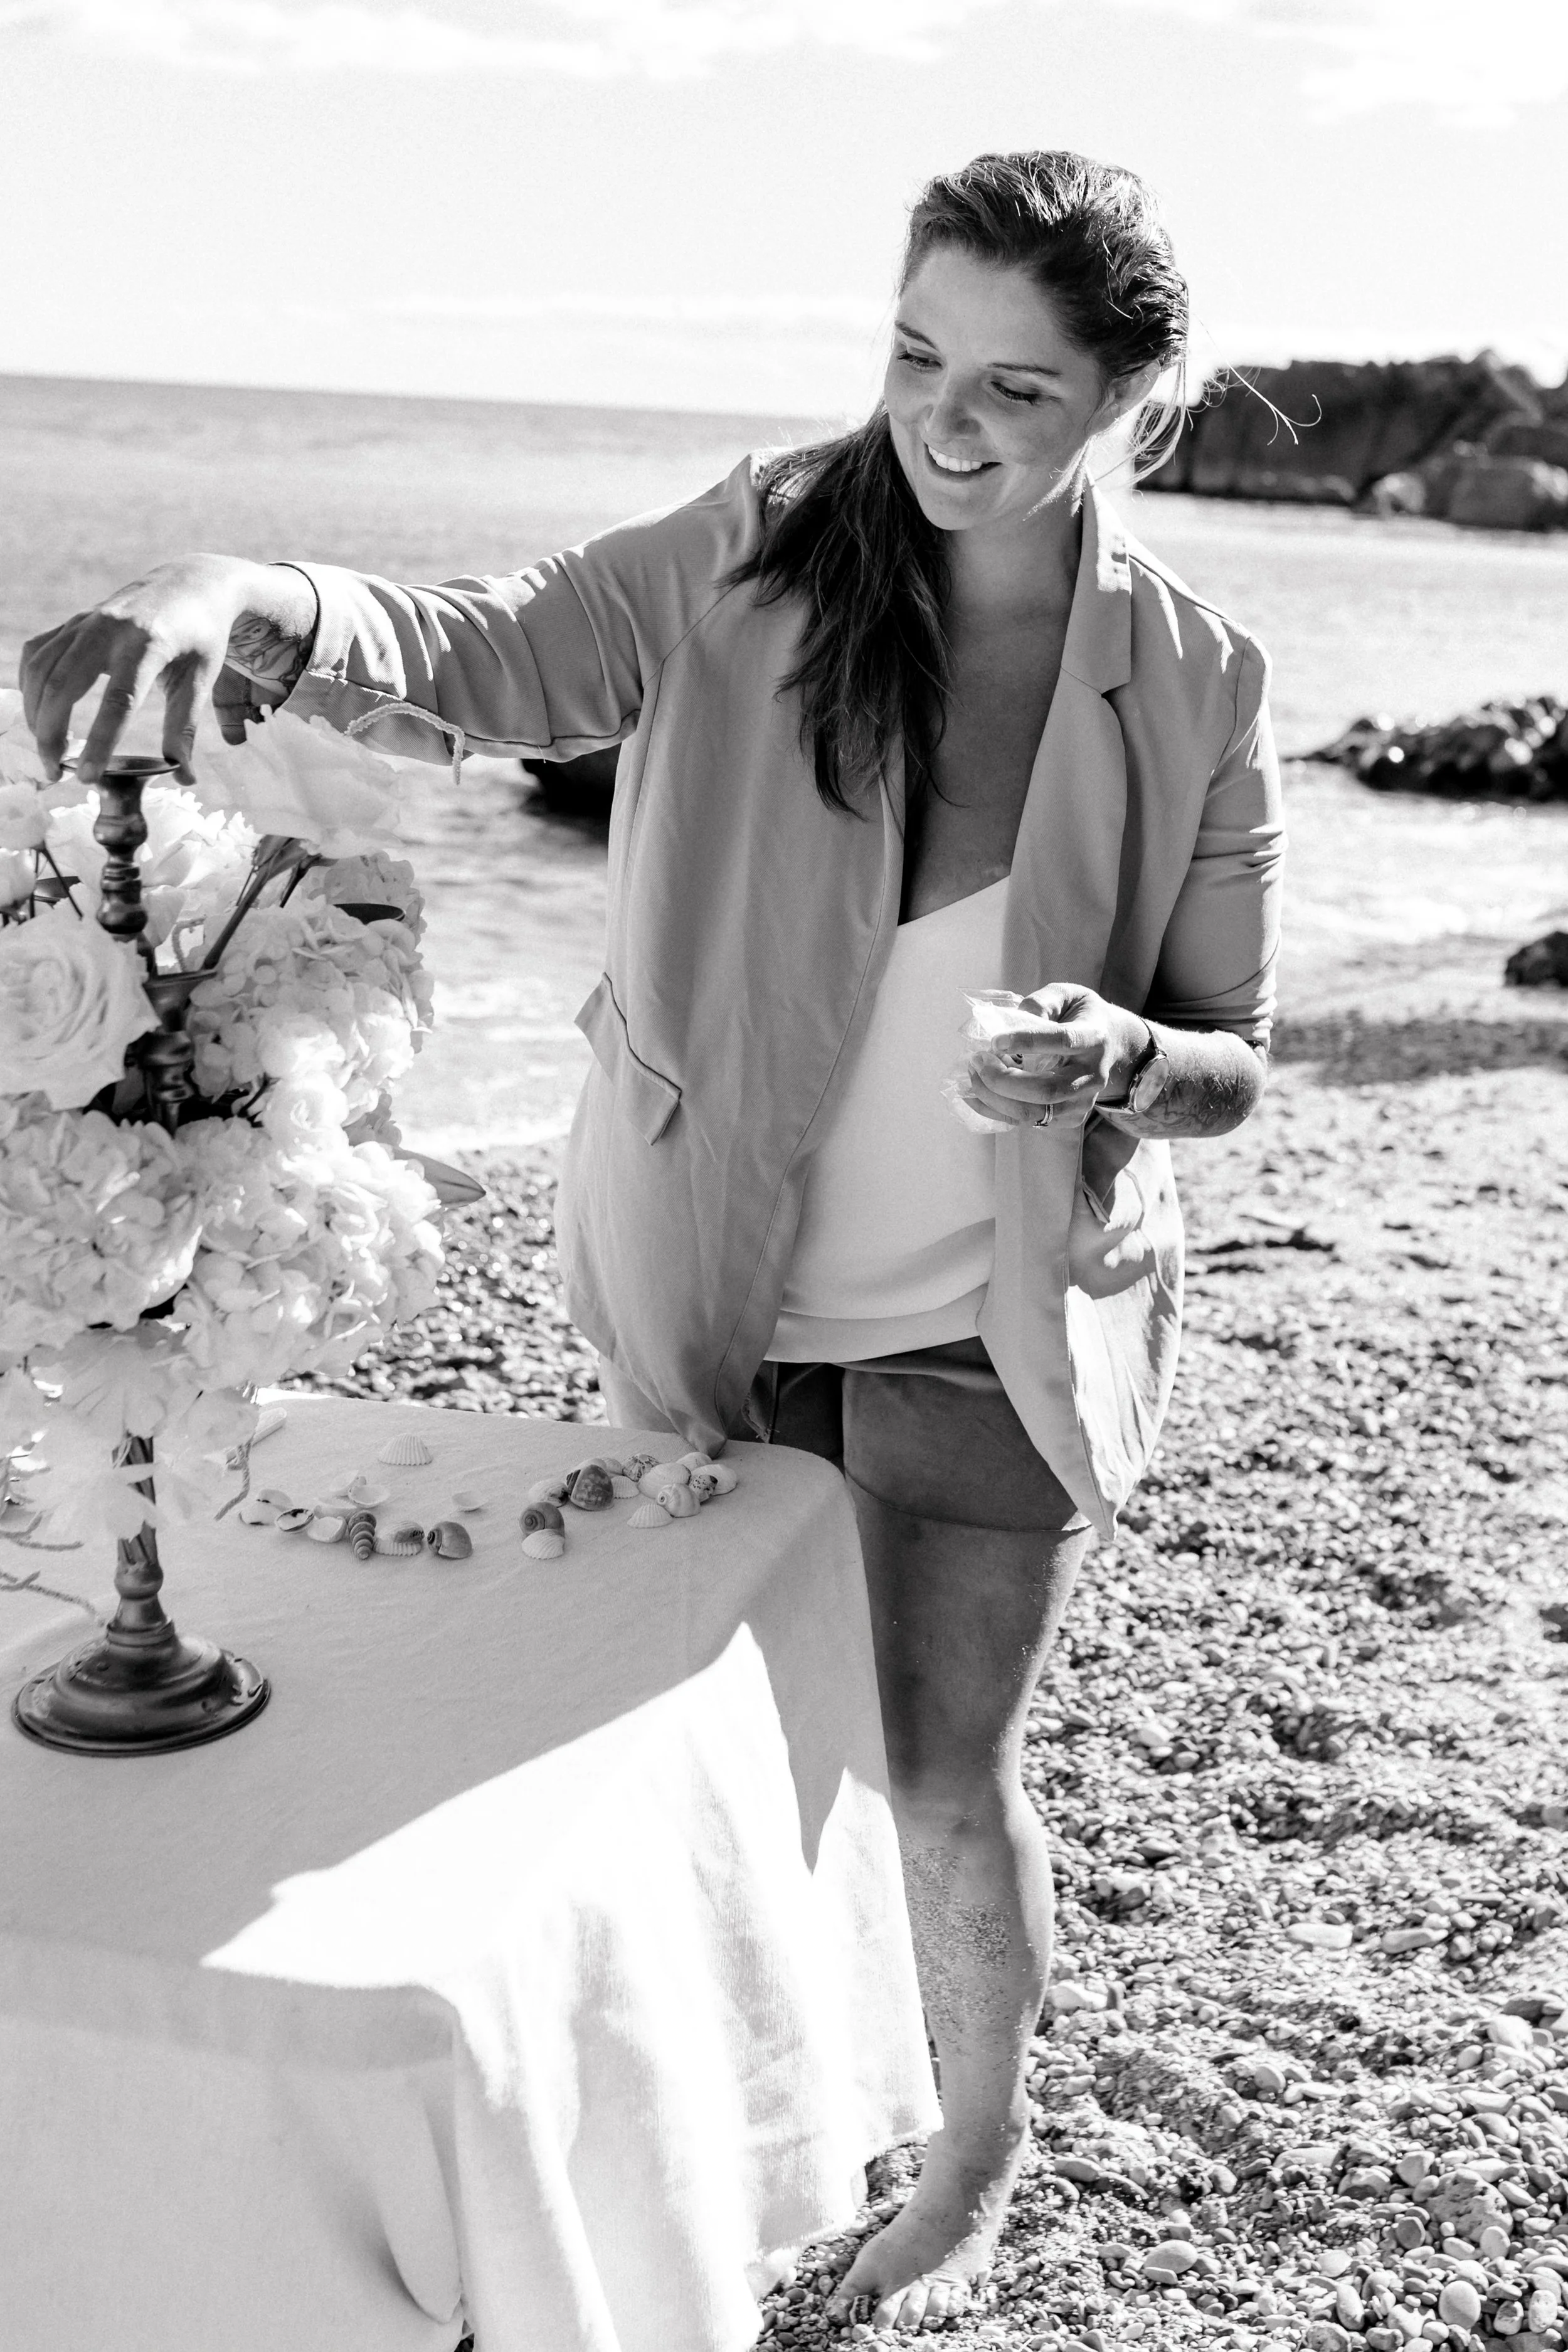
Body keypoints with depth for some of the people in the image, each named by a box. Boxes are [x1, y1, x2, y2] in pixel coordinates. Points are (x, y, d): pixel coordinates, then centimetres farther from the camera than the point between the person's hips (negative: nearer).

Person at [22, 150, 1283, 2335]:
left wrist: (1116, 1058, -28)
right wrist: (253, 594, -42)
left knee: (947, 1790, 7)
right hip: (719, 1306, 2)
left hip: (985, 1336, -2)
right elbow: (474, 658, -21)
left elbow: (1231, 1061, -5)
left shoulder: (1194, 688, -11)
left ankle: (984, 2147, 39)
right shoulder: (758, 557, -11)